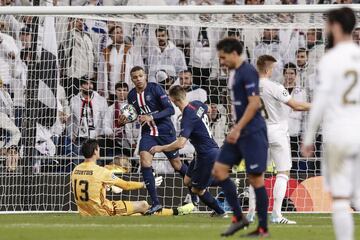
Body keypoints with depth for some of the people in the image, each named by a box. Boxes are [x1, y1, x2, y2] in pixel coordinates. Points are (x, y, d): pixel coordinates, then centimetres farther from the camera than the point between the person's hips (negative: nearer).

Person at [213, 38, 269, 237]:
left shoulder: (248, 72, -14)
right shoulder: (235, 73, 15)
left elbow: (254, 104, -20)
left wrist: (238, 129, -20)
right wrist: (236, 129, 19)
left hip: (252, 133, -10)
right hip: (239, 133, 10)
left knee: (255, 178, -4)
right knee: (219, 170, 5)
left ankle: (263, 229, 3)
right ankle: (238, 217, 11)